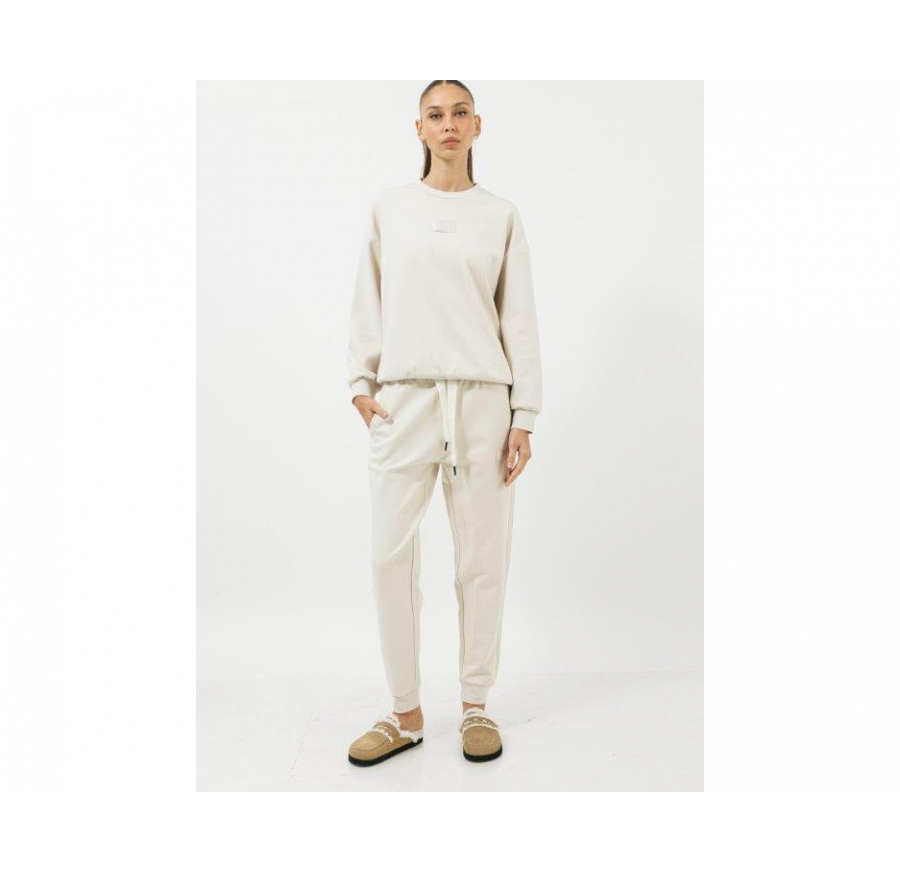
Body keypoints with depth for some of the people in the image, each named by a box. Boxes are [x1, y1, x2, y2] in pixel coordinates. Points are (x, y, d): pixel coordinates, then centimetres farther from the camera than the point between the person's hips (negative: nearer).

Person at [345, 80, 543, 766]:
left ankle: (477, 706, 20)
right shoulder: (389, 207, 11)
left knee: (483, 559, 2)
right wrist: (362, 384, 3)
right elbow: (369, 303, 13)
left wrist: (525, 416, 0)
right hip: (404, 398, 1)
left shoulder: (501, 215, 9)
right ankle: (406, 714, 16)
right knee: (391, 556, 0)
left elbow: (520, 318, 6)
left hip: (483, 400, 0)